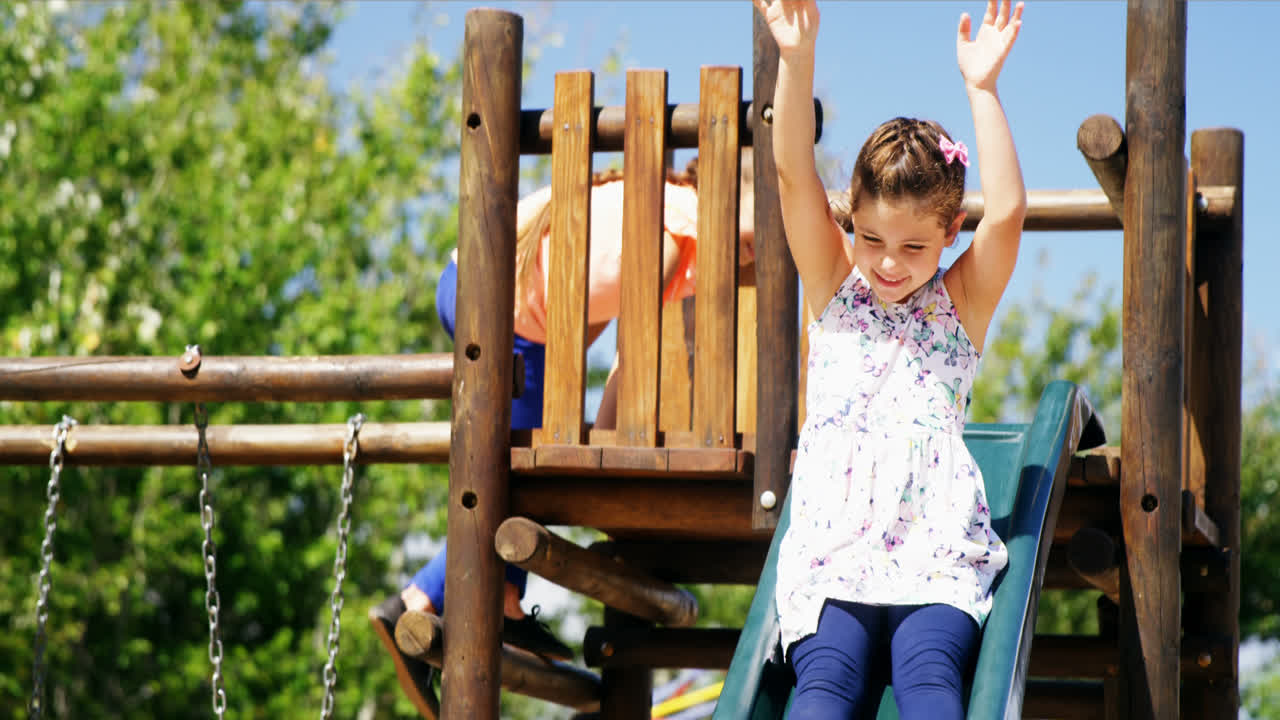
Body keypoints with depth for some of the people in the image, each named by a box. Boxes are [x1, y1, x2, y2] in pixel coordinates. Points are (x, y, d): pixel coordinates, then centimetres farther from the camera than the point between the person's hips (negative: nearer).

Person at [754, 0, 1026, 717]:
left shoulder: (961, 303, 13)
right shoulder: (834, 287, 15)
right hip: (832, 551, 1)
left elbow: (1007, 213, -5)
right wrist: (797, 58, -12)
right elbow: (795, 178, 1)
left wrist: (982, 88, -9)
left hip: (938, 556, 0)